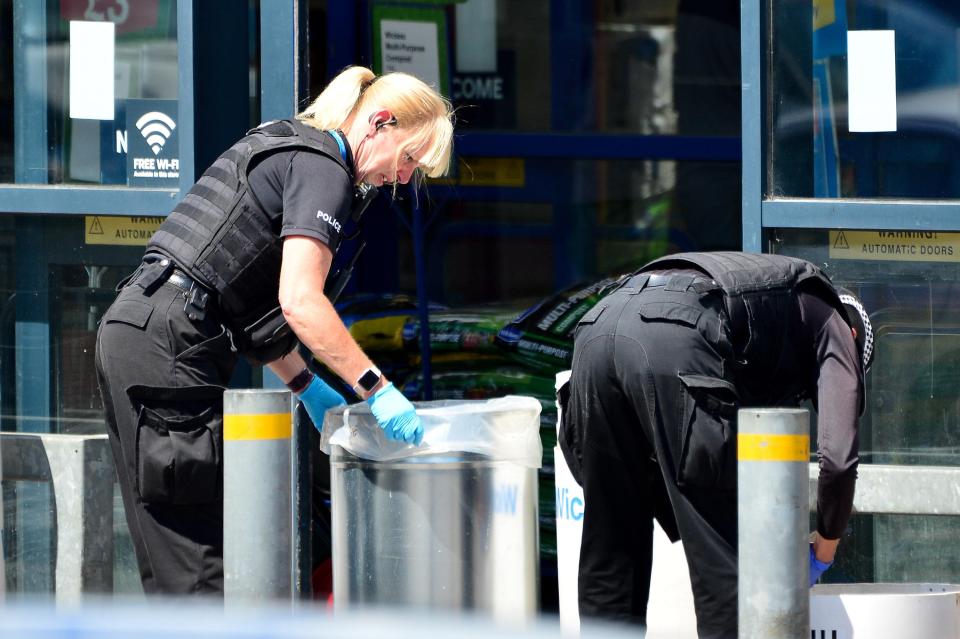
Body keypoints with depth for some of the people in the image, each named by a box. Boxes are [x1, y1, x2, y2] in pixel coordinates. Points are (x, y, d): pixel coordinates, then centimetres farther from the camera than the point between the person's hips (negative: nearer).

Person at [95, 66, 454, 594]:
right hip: (168, 347, -10)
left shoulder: (283, 144, 23)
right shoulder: (325, 169, -8)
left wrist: (305, 385, 24)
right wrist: (376, 389, -18)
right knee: (198, 559, -10)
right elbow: (300, 300, -20)